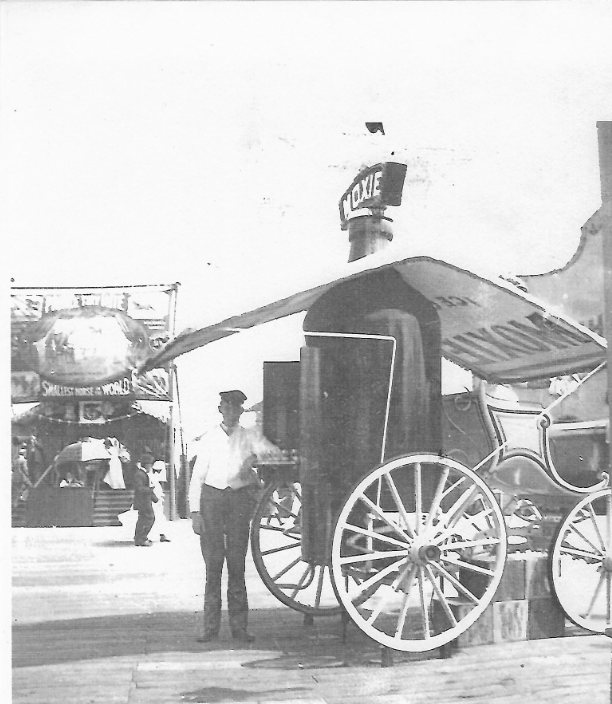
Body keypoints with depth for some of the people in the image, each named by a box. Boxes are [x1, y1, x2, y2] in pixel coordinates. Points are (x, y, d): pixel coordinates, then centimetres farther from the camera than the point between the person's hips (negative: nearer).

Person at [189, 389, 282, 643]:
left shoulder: (250, 437, 9)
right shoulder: (209, 438, 9)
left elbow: (274, 453, -7)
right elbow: (197, 477, 8)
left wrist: (256, 454, -29)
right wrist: (195, 511, -1)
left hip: (240, 499, 0)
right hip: (212, 497, 0)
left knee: (237, 563, 0)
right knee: (213, 563, -3)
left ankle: (239, 626, 4)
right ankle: (211, 626, 1)